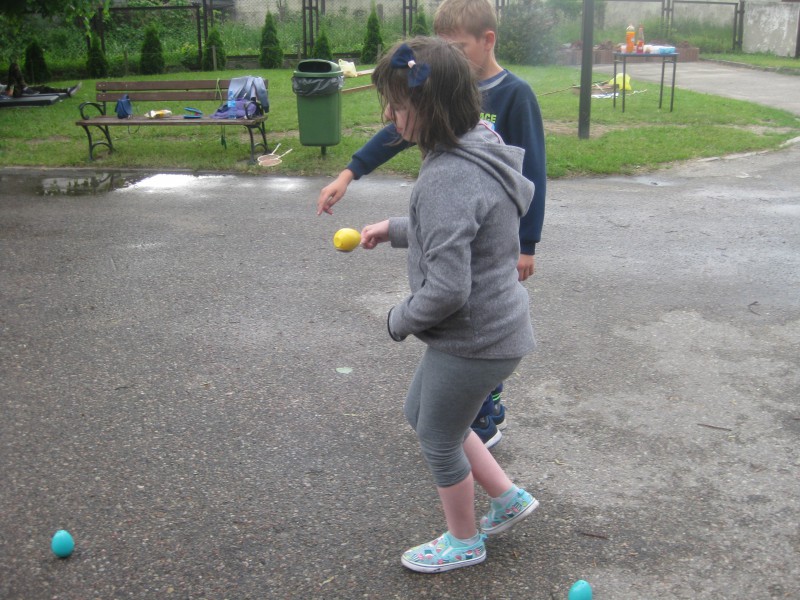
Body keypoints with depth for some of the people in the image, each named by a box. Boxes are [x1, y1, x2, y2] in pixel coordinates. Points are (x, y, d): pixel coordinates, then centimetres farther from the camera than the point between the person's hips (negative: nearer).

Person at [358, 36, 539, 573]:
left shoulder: (448, 178, -29)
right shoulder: (480, 147, 3)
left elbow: (446, 289, -30)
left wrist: (401, 319, -12)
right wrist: (395, 229, 14)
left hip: (472, 341, -10)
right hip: (494, 326, 10)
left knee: (439, 439, 14)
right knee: (420, 413, 27)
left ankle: (464, 542, 39)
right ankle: (508, 498, 37)